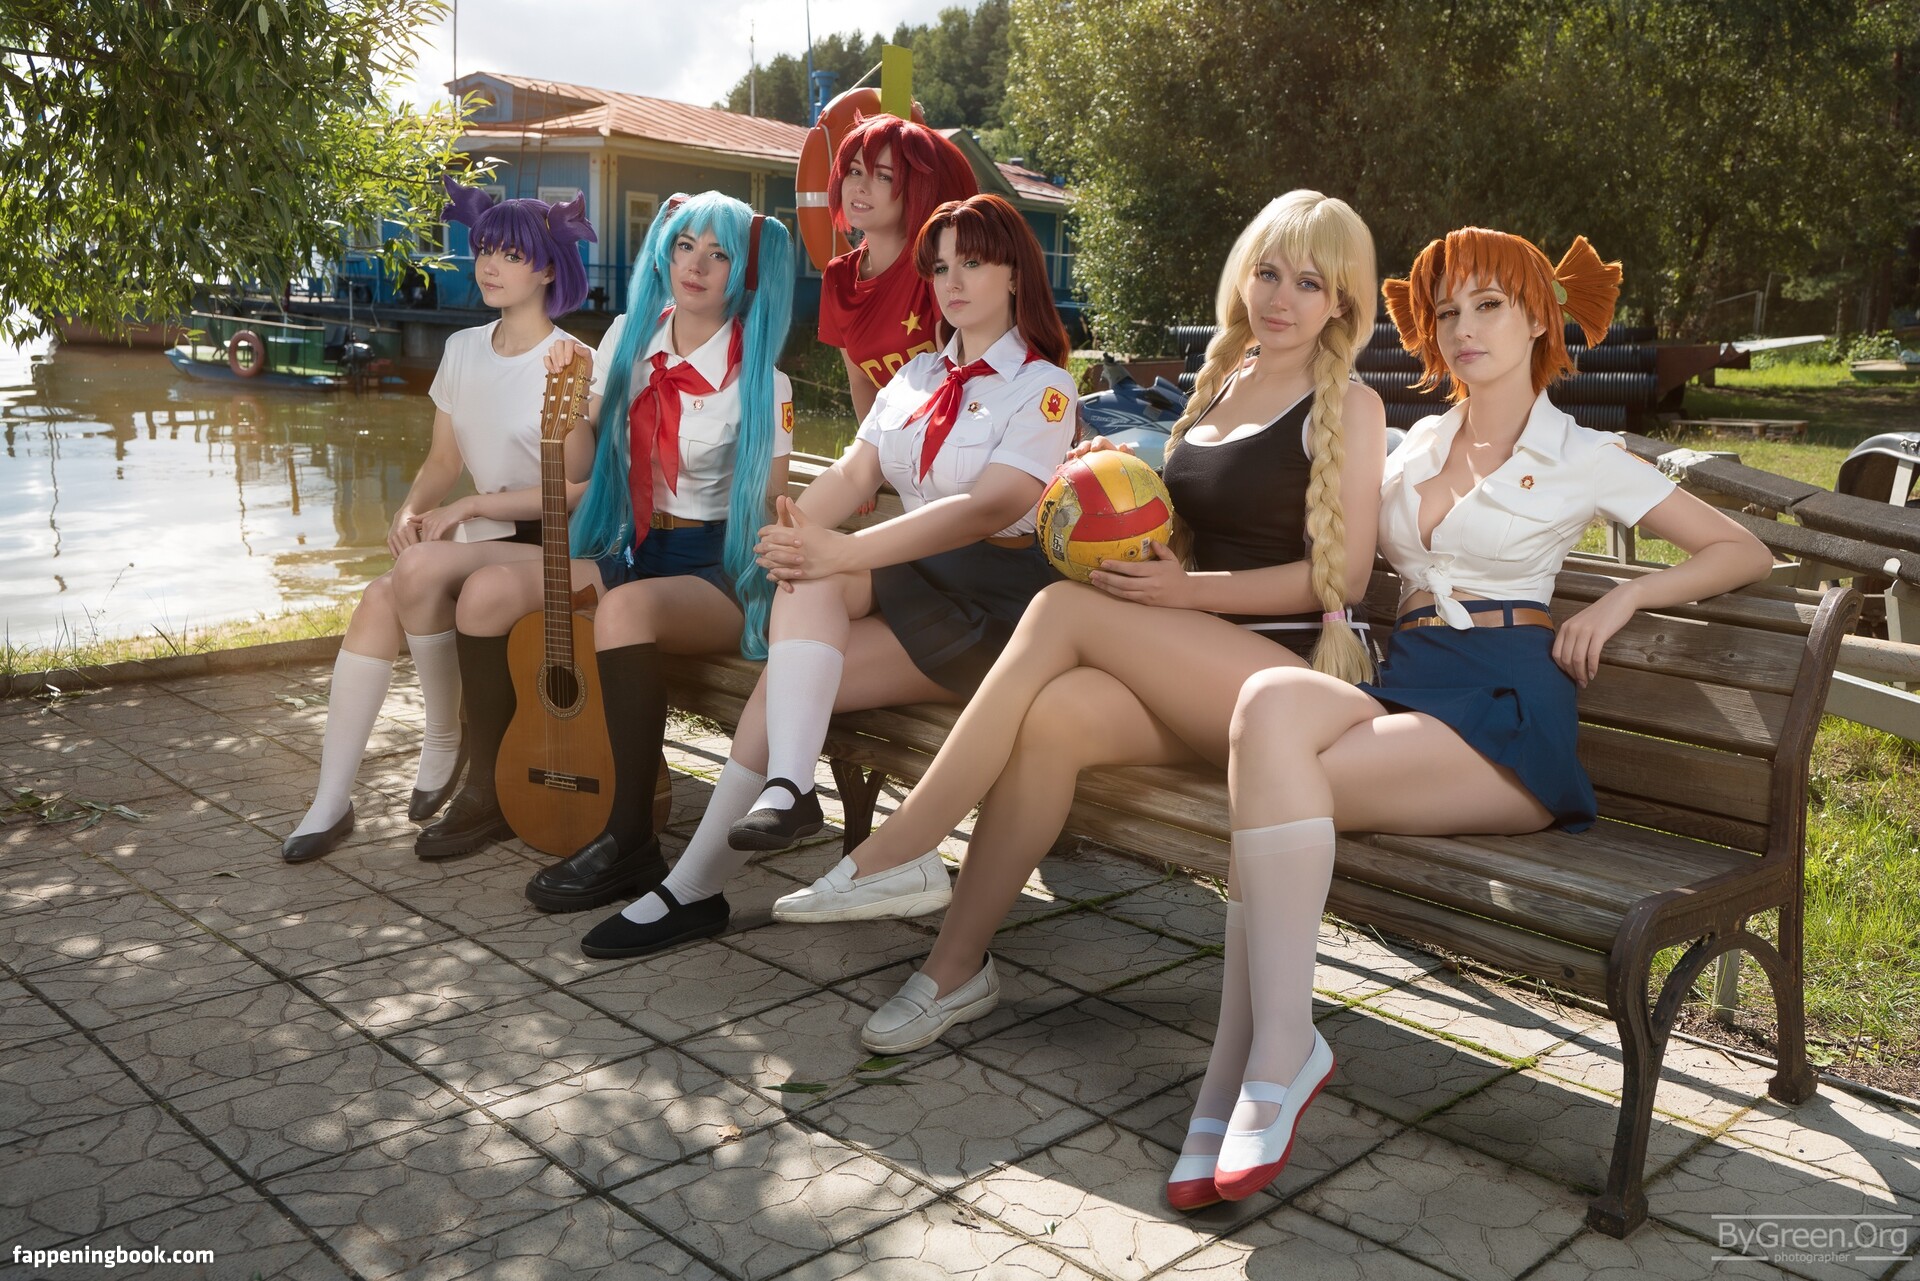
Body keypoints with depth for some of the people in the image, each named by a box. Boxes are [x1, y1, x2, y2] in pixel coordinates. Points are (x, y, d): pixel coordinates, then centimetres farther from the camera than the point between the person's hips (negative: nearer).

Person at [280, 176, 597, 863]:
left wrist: (468, 507, -17)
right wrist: (410, 512, -6)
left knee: (420, 567, -30)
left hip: (556, 549, -6)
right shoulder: (462, 349, 11)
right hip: (484, 540, 6)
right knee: (377, 601, -20)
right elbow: (442, 459, 15)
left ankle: (445, 742, -9)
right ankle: (331, 802, -17)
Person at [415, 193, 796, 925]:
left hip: (717, 572, -6)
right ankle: (490, 791, 2)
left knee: (626, 608, -38)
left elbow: (769, 506, -7)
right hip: (630, 550, 6)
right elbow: (582, 465, 10)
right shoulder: (630, 338, 7)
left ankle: (630, 842, -30)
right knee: (489, 590, -16)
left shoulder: (759, 379, -6)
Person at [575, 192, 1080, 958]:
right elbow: (854, 471, 4)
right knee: (802, 591, -25)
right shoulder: (917, 376, 18)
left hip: (992, 594, -6)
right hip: (914, 578, 6)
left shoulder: (1043, 387, -3)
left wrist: (842, 553, -31)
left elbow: (989, 507, -20)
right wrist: (795, 532, -20)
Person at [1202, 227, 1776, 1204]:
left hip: (1505, 709, -3)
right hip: (1402, 682, 4)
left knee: (1271, 783, -31)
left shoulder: (1584, 458, 13)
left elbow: (1744, 552, 16)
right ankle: (1279, 1047, -40)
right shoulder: (1418, 444, 27)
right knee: (1273, 699, -36)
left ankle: (1257, 1052, -27)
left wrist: (1621, 599, 0)